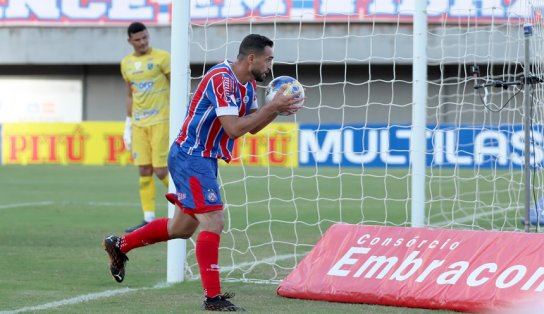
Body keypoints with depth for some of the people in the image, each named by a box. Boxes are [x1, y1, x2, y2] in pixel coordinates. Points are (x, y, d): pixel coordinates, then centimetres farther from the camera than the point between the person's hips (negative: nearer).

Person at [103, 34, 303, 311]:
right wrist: (272, 106, -23)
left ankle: (119, 245, 33)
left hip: (204, 159, 10)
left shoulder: (248, 84, 8)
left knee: (182, 227, 17)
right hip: (191, 156, -10)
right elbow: (234, 128, -27)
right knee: (213, 223, -15)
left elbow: (252, 127, 14)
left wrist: (277, 109, -3)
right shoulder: (222, 79, -22)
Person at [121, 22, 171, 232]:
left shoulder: (162, 58, -5)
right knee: (144, 171, 1)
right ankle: (149, 219, 3)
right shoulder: (126, 63, 12)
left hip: (160, 121, -5)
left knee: (160, 170, -10)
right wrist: (128, 125, 16)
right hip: (139, 123, 5)